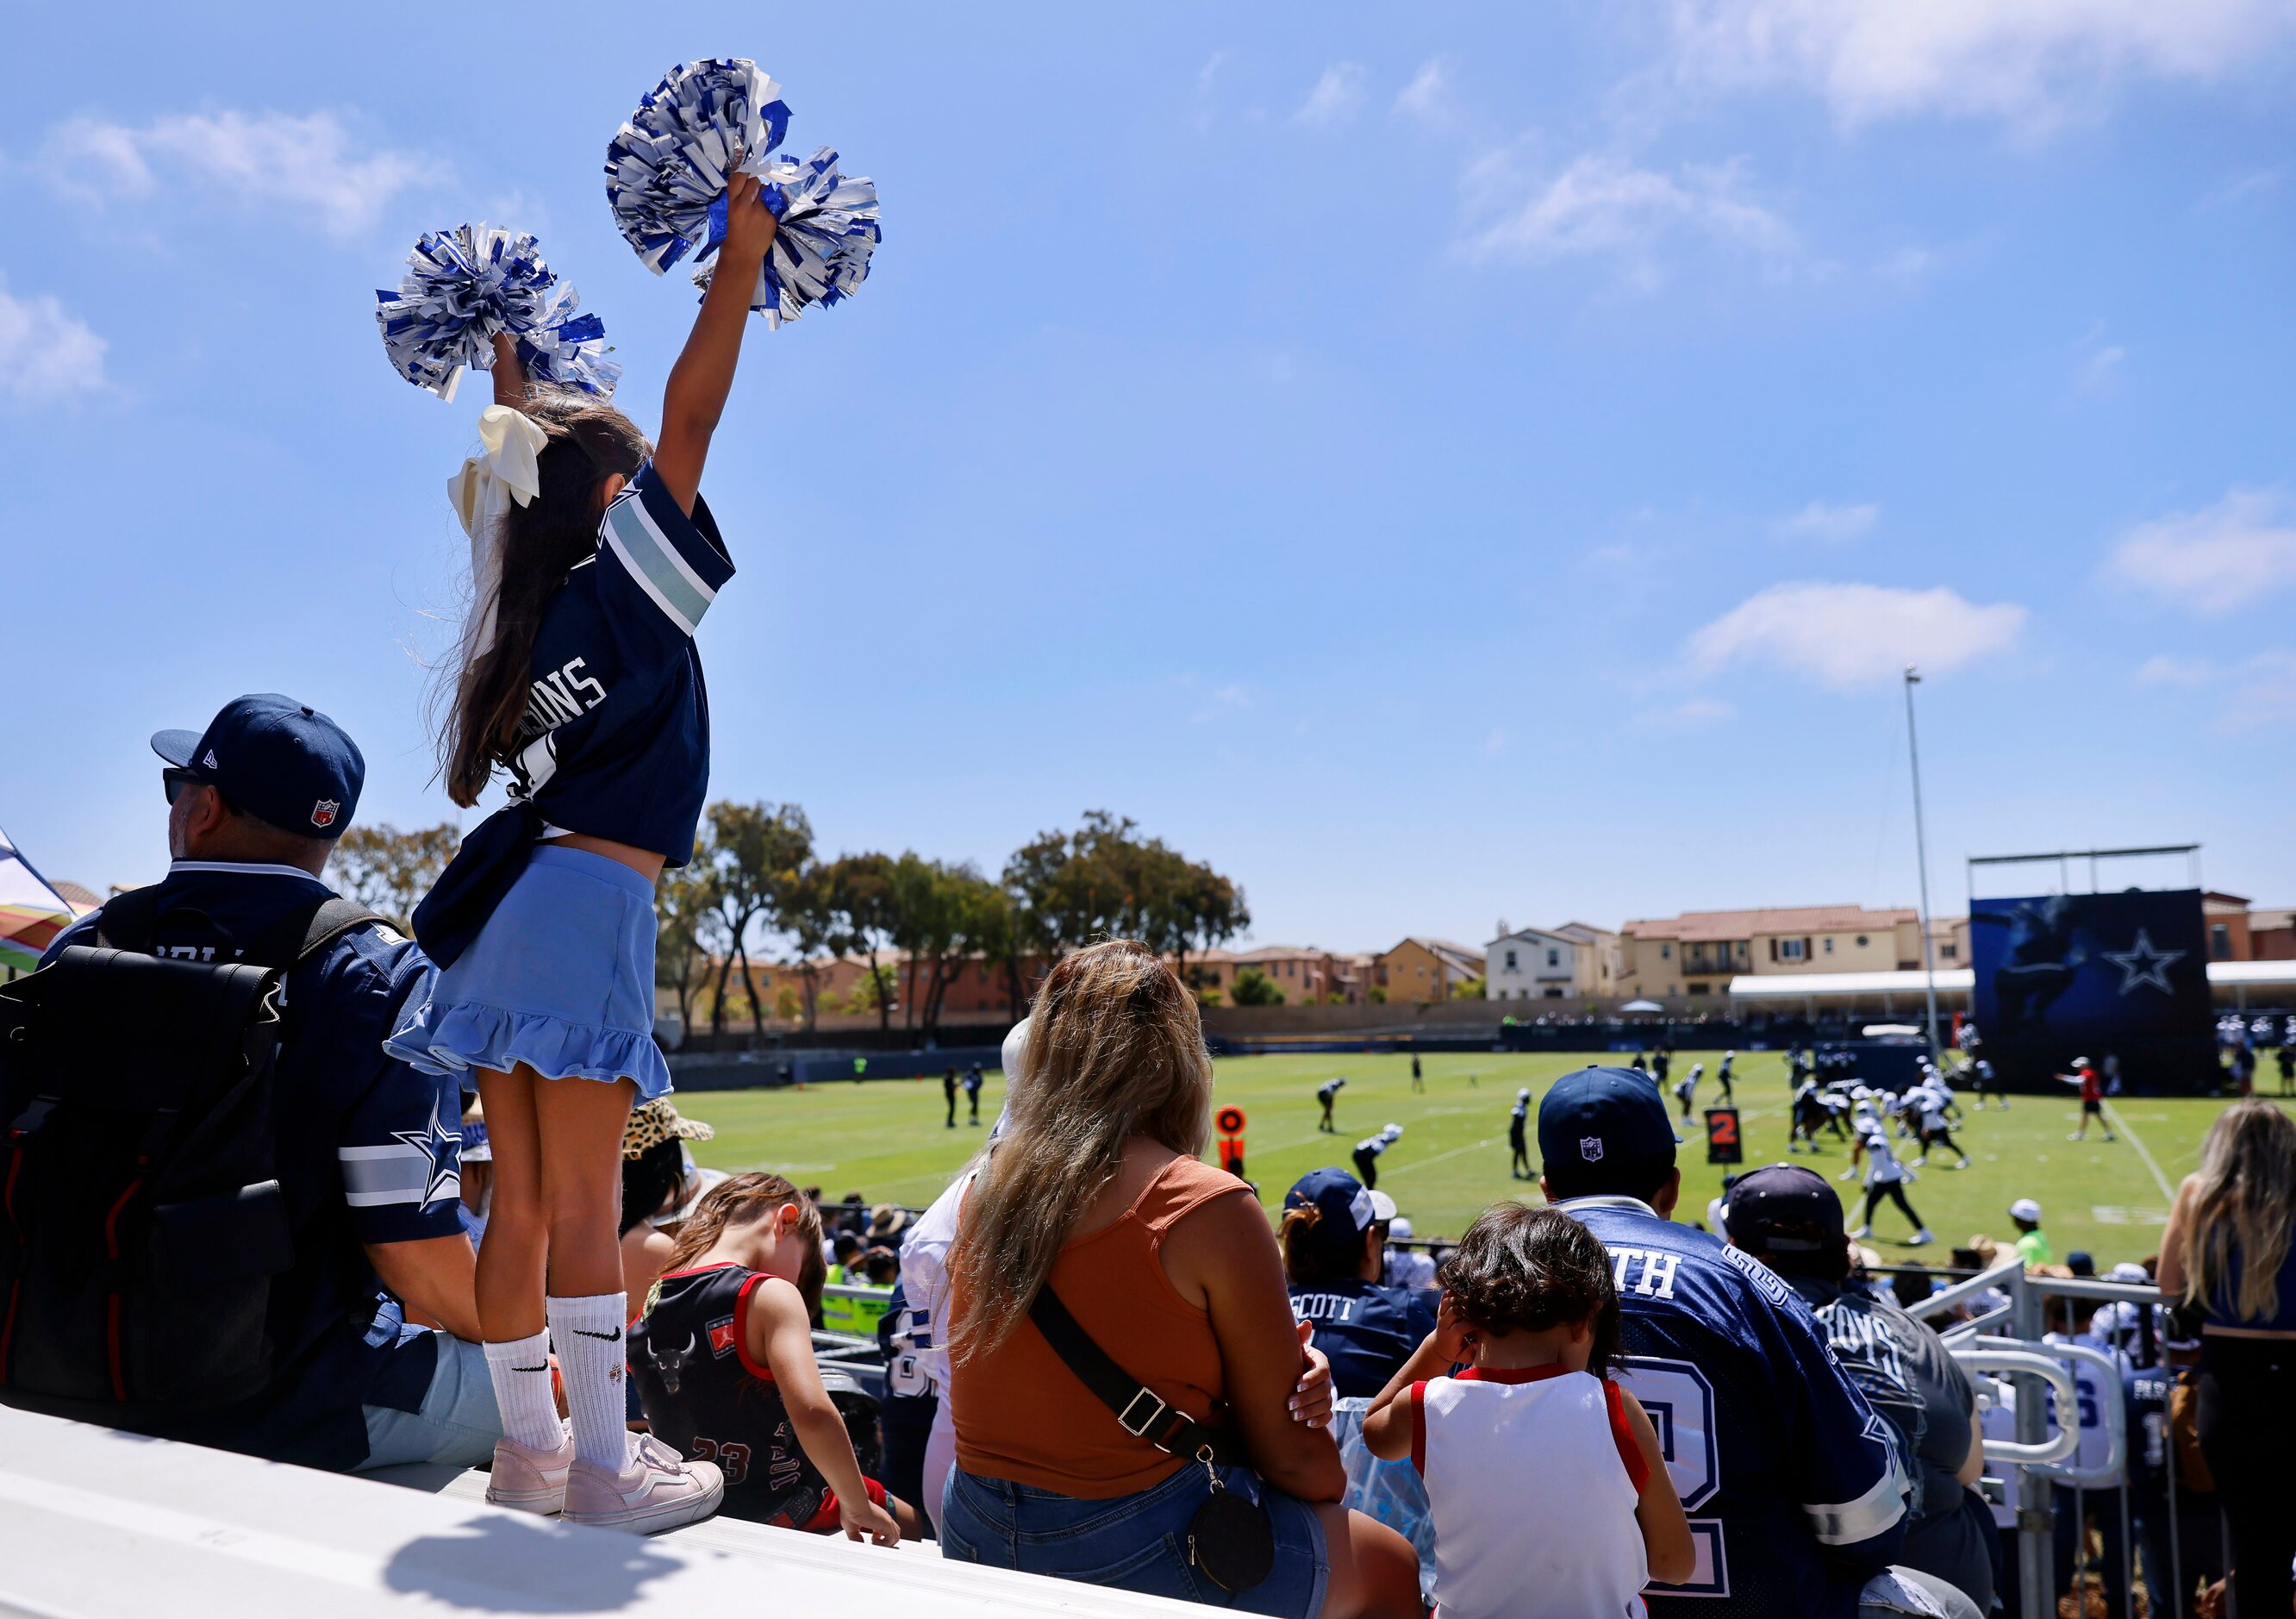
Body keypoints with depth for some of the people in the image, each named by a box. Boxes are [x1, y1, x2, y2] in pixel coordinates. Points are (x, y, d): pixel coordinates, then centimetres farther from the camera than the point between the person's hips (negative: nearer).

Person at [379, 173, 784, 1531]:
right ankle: (605, 1470, 2)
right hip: (587, 905, -8)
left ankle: (529, 1446, 20)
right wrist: (742, 263, 3)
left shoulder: (529, 595, 17)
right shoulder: (624, 573, -2)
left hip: (516, 903, 8)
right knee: (585, 1206, -5)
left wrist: (512, 377, 48)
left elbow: (521, 478, 36)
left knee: (523, 1200, 11)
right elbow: (690, 418, -5)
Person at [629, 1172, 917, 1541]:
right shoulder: (769, 1297, -21)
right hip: (784, 1516, -7)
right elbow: (812, 1413, -34)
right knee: (909, 1522, 22)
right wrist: (858, 1507, -22)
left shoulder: (647, 1307, -1)